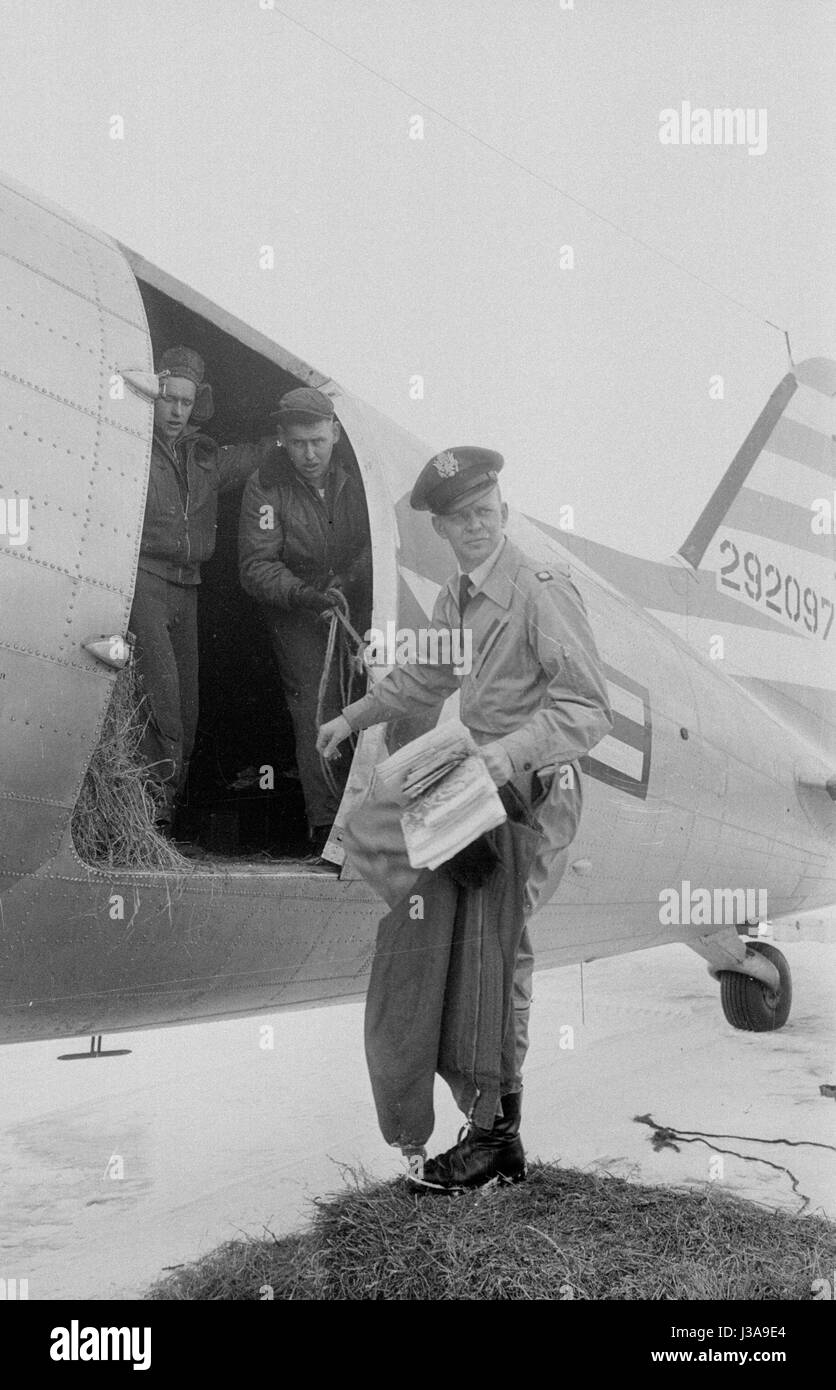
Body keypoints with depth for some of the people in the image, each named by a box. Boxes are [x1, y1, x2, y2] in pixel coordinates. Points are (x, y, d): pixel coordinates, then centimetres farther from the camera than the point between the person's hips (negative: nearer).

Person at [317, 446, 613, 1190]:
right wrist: (354, 717, 30)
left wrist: (510, 751, -35)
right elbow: (425, 676, 28)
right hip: (486, 788, 9)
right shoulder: (458, 597, 10)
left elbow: (588, 708, -24)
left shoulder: (543, 591, -17)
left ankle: (495, 1134, 5)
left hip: (534, 793, -9)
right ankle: (498, 1131, 26)